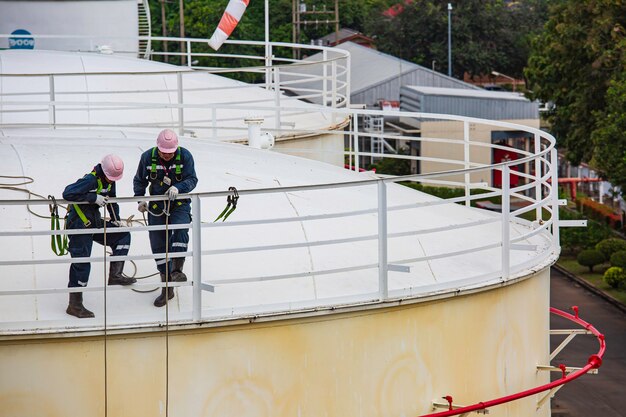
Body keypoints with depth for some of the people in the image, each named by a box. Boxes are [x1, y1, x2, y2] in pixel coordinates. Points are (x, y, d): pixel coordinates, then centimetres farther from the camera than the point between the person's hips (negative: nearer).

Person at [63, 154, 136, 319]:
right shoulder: (91, 179, -23)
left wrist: (116, 219, 10)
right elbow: (68, 193, -32)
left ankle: (115, 275, 3)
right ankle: (74, 305, 1)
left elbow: (111, 199, 22)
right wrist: (94, 198, -31)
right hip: (79, 224, -9)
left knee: (123, 235, 5)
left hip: (94, 222, 9)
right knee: (81, 263, -6)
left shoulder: (109, 179, 4)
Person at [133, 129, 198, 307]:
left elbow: (192, 179, -13)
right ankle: (167, 288, 11)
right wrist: (140, 199, -6)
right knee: (158, 245, 2)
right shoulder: (148, 157, -7)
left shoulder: (185, 156, -12)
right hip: (157, 206, 2)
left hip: (180, 204, -2)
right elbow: (139, 180, 7)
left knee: (180, 229, -32)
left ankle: (177, 269, -21)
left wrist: (178, 188, -32)